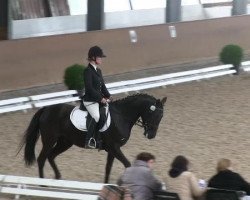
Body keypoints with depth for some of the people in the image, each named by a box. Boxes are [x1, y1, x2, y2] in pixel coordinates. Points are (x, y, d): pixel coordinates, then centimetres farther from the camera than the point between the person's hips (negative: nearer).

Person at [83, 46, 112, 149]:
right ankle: (88, 141, -27)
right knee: (96, 117, -29)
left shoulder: (98, 70, 16)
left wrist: (108, 96, 5)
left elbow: (102, 85, 21)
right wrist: (100, 98, -18)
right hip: (90, 100, -10)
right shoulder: (88, 71, -11)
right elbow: (89, 88, -18)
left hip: (100, 99, 10)